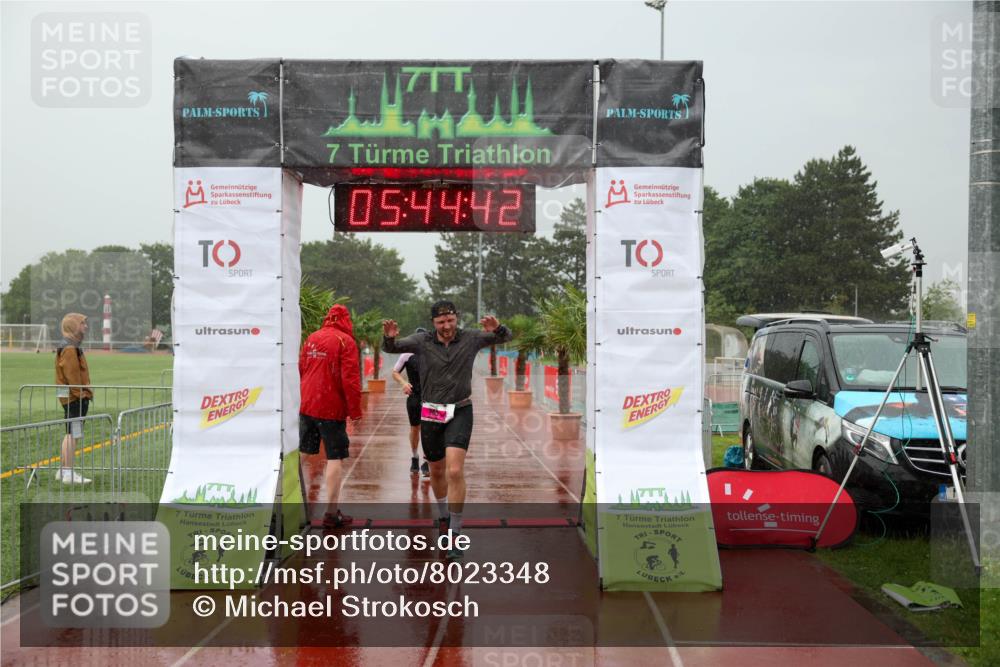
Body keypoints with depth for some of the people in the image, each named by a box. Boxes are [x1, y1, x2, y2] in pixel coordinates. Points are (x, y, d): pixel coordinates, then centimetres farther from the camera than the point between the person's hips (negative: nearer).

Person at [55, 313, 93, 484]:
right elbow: (71, 374, -21)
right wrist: (80, 393, -21)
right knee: (73, 434, -10)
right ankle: (68, 473, -9)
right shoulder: (69, 348, -14)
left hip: (75, 397, 11)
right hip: (74, 397, -11)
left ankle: (62, 470, 24)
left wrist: (85, 391, 15)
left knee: (71, 433, 17)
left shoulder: (72, 347, 19)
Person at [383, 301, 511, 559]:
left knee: (455, 472, -17)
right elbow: (391, 348, -6)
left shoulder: (470, 339, -3)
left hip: (459, 413, -2)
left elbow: (505, 337, 2)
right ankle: (444, 517, 42)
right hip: (431, 414, 2)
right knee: (437, 472, 17)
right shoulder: (422, 342, -4)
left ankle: (455, 533, -10)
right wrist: (389, 336, -31)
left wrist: (497, 328, -23)